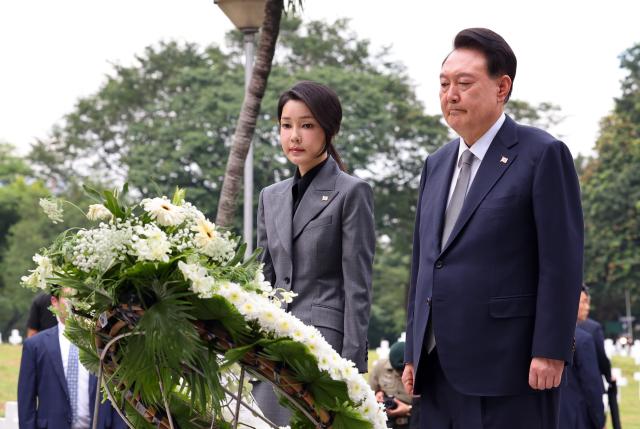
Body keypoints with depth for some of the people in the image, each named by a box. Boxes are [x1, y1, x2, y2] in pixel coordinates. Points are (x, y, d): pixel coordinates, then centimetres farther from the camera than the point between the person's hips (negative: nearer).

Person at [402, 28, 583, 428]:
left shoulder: (543, 154, -4)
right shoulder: (437, 164, 17)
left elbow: (562, 263, -9)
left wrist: (550, 351, -15)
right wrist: (414, 353, 15)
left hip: (508, 365, -6)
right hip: (439, 370, 7)